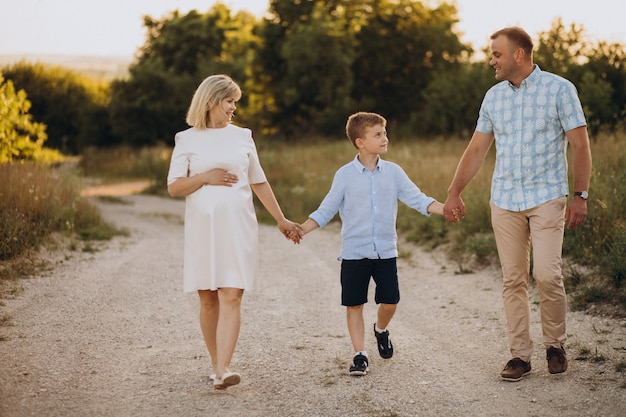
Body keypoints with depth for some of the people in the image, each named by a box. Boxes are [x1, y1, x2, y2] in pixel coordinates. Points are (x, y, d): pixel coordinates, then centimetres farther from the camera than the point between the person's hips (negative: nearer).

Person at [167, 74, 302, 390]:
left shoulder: (242, 136, 11)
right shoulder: (187, 139, 4)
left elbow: (259, 182, 18)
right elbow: (173, 187, 2)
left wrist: (281, 220, 21)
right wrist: (206, 177, -12)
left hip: (238, 226, 1)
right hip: (202, 227, 0)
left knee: (231, 296, -11)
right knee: (208, 299, 4)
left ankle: (223, 369, -18)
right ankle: (216, 363, 17)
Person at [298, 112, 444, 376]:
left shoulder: (393, 172, 2)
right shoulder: (345, 175, -3)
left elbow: (418, 199, -1)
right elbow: (326, 211, 0)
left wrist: (446, 210, -15)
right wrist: (301, 230, -11)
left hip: (386, 251, 2)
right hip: (354, 252, -2)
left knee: (389, 302, 2)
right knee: (354, 305, 1)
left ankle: (381, 330, 34)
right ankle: (360, 354, 12)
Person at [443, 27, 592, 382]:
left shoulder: (559, 89, -4)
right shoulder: (494, 96, 10)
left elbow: (580, 145, -4)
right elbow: (477, 149, 15)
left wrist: (581, 196, -10)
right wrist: (454, 193, 13)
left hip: (547, 197, -4)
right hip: (505, 201, 4)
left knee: (547, 275, -12)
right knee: (513, 279, 3)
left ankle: (556, 345, 9)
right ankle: (520, 355, 9)